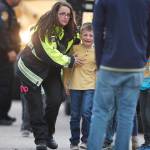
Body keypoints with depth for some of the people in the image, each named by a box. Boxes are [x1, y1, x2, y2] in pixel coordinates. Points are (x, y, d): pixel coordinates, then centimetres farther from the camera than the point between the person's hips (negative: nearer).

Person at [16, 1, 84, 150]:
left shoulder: (70, 31, -6)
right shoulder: (44, 29, -26)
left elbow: (79, 41, 16)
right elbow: (50, 54, -30)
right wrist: (71, 61, -22)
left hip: (52, 70, 5)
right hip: (31, 67, -5)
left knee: (55, 100, -6)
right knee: (35, 104, -6)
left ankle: (49, 135, 12)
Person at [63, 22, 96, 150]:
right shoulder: (75, 49, 1)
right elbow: (67, 67, 8)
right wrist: (66, 84, 8)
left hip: (90, 87, -2)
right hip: (75, 86, 2)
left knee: (86, 112, -14)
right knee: (75, 115, 7)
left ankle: (86, 139, 2)